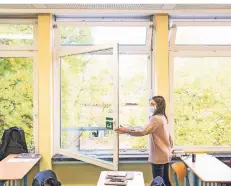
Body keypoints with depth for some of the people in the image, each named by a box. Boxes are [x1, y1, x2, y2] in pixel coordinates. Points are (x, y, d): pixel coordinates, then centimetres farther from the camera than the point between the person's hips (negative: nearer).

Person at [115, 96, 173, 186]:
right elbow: (169, 138, 18)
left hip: (158, 156, -10)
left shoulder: (156, 118, -19)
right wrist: (169, 149, 26)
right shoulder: (162, 118, 12)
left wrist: (126, 131, -30)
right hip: (165, 155, 10)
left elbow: (143, 132, -30)